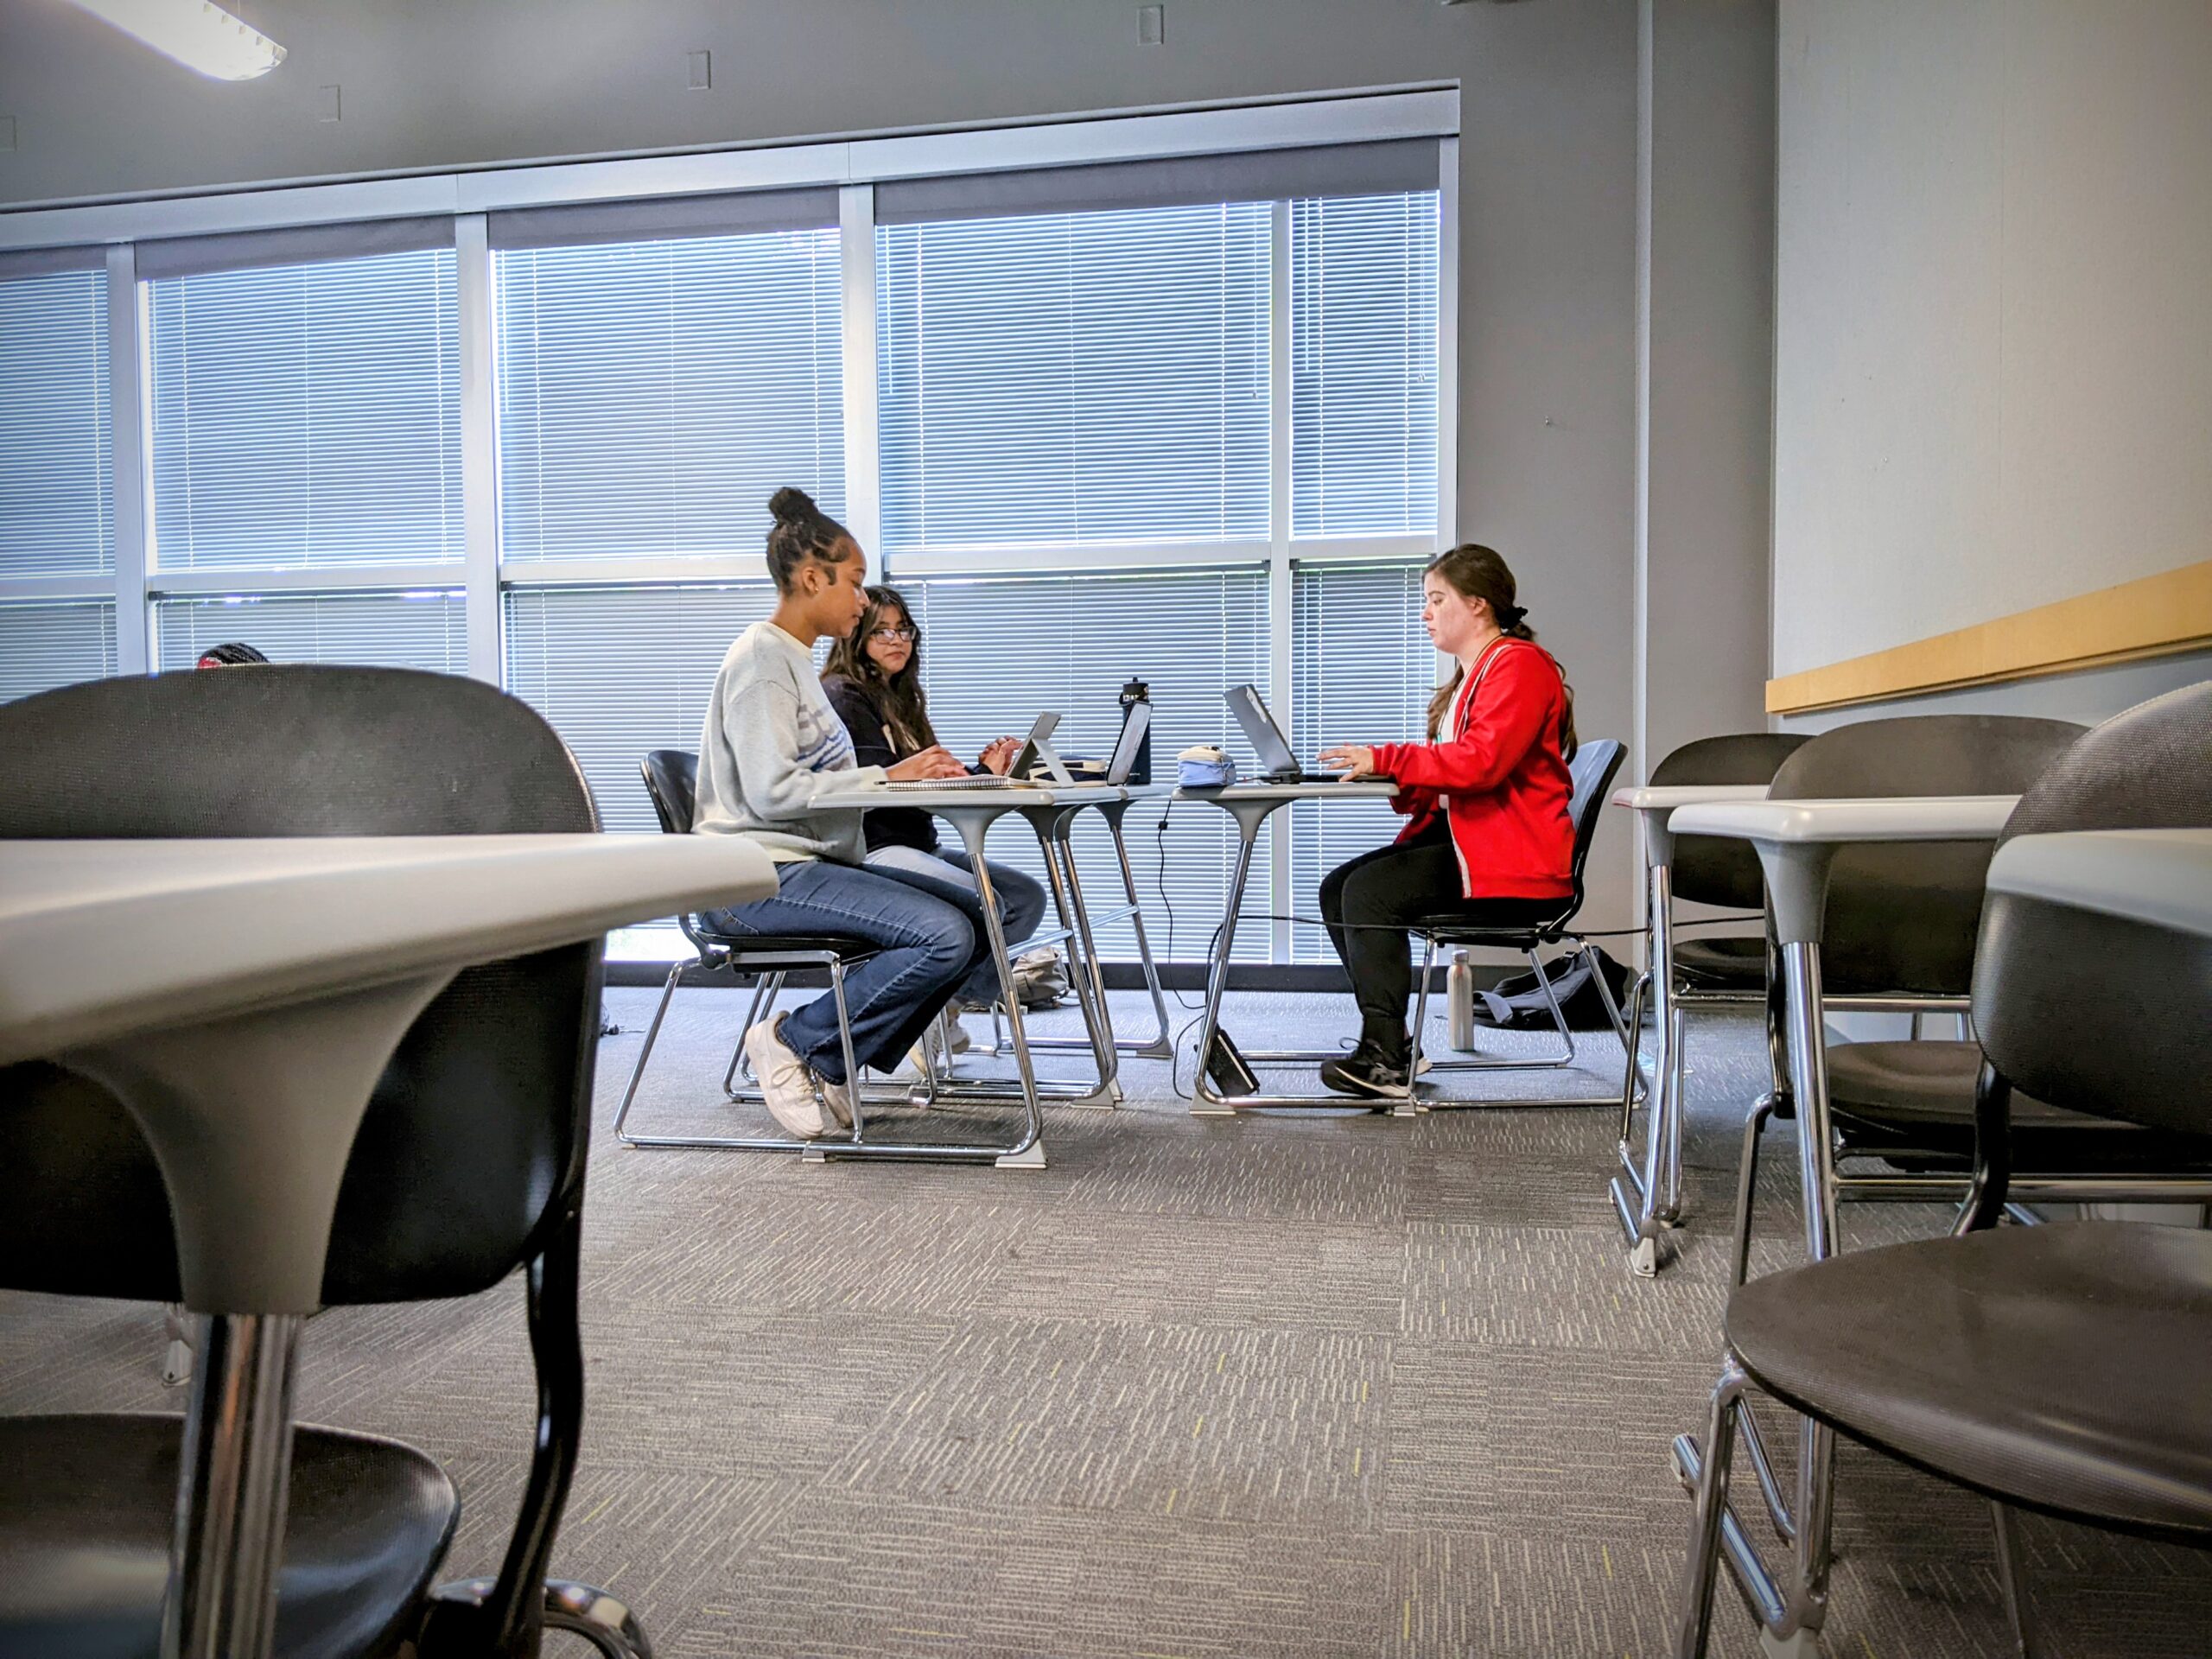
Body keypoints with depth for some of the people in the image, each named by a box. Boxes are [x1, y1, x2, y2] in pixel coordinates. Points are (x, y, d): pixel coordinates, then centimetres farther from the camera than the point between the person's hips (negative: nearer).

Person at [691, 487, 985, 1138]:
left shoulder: (796, 660, 21)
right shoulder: (761, 656, -9)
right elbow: (772, 791, -19)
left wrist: (915, 773, 6)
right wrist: (887, 775, -14)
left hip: (810, 864, 10)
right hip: (758, 876, -10)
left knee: (975, 921, -1)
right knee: (945, 935, -24)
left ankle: (838, 1064, 2)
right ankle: (792, 1041, -8)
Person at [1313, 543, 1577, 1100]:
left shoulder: (1519, 665, -10)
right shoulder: (1467, 675, 23)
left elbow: (1482, 761, -24)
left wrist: (1386, 758, -21)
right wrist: (1387, 779, -1)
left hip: (1513, 859, -10)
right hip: (1458, 835, 10)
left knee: (1371, 892, -25)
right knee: (1338, 887, -5)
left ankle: (1385, 1058, -21)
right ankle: (1388, 1040, -4)